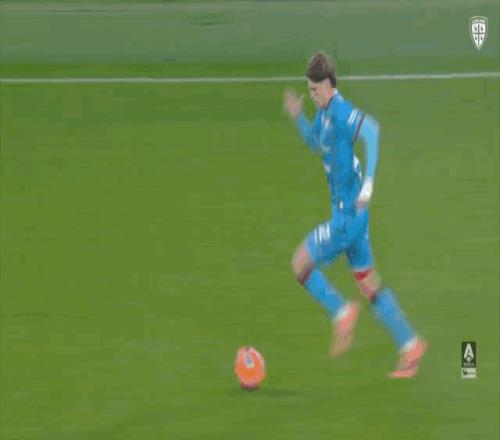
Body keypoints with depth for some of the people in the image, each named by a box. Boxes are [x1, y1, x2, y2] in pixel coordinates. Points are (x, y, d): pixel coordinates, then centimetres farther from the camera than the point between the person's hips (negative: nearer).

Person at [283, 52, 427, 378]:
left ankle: (342, 314, 7)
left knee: (301, 265, -3)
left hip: (348, 216, -10)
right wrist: (298, 117, 15)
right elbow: (314, 142, 31)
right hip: (348, 214, 10)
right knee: (369, 285, 13)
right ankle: (410, 346, 15)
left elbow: (371, 130, -35)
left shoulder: (341, 112, -17)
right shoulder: (324, 113, 11)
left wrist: (369, 181, -41)